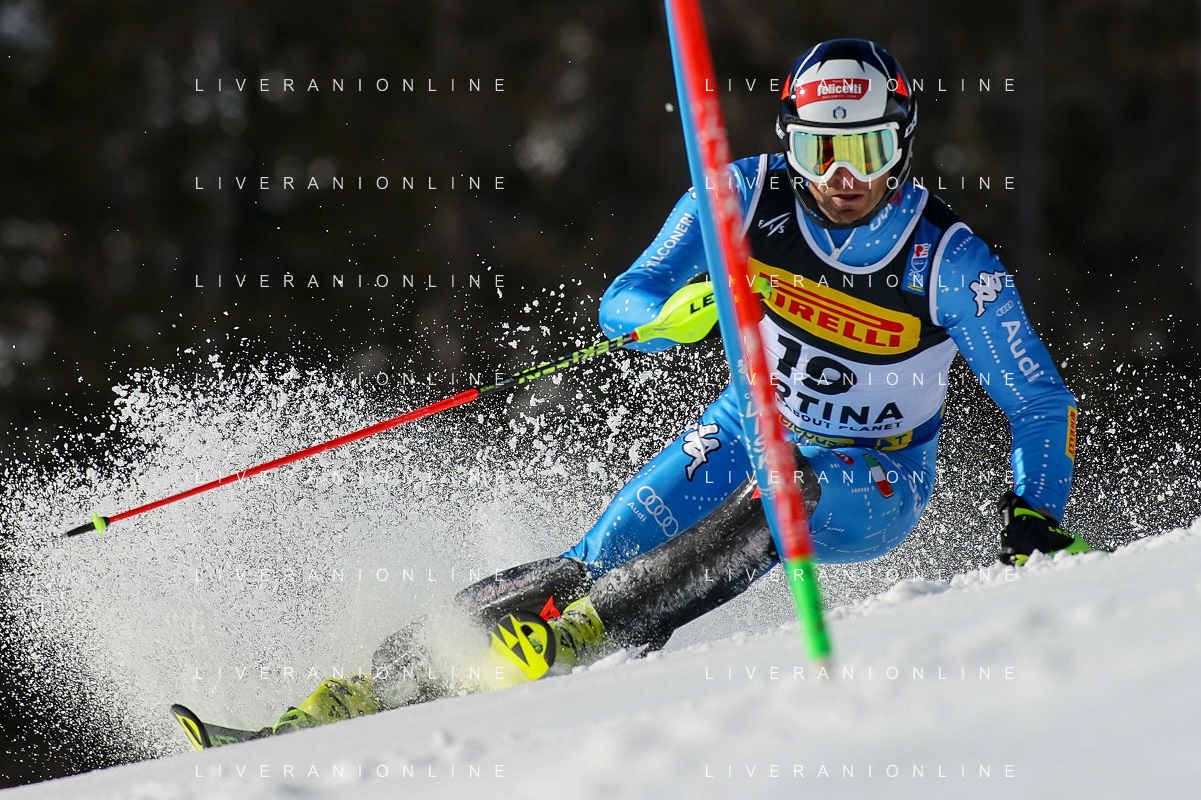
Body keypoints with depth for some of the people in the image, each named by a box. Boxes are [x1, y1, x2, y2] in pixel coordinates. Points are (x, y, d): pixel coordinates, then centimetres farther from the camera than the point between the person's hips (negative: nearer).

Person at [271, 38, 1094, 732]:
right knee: (601, 559, -18)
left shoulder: (948, 259, -21)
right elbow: (623, 301, -13)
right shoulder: (749, 195, -15)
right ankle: (387, 678, -19)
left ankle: (579, 638, -42)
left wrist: (1036, 525, -24)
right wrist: (673, 314, -35)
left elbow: (1043, 403, -12)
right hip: (750, 427, 2)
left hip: (873, 483, -2)